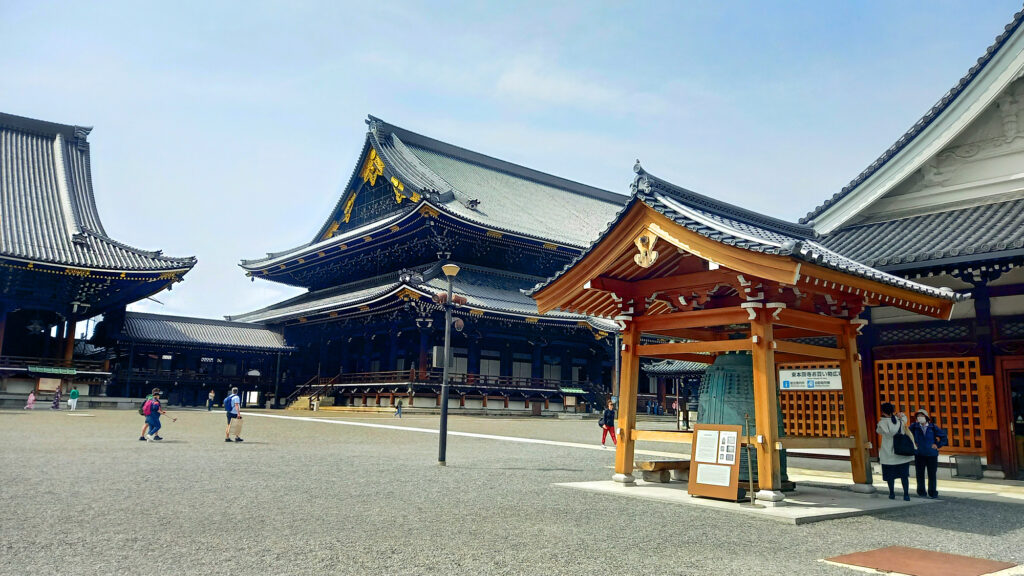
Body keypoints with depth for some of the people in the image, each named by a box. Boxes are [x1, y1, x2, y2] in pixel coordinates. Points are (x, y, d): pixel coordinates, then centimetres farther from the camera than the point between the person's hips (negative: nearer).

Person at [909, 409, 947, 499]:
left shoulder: (933, 427, 0)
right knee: (920, 474, 5)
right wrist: (912, 444, 3)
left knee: (932, 474, 3)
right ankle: (921, 492, 18)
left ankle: (932, 492, 16)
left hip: (931, 454, 0)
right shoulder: (914, 426, -1)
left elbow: (944, 436, 8)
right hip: (919, 454, 0)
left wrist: (938, 445, 1)